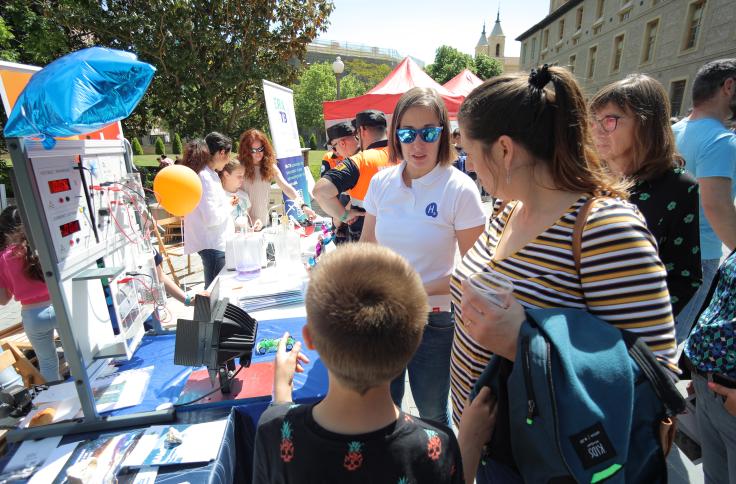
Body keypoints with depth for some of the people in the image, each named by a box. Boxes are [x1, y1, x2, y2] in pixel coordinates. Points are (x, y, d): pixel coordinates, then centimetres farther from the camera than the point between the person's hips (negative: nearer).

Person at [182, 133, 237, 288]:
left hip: (216, 242, 10)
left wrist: (227, 201, 9)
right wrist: (229, 205, -6)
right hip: (213, 244, -10)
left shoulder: (209, 174, 11)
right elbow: (212, 218, -22)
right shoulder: (205, 177, -19)